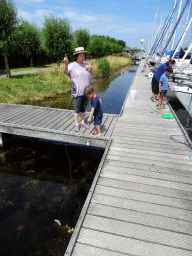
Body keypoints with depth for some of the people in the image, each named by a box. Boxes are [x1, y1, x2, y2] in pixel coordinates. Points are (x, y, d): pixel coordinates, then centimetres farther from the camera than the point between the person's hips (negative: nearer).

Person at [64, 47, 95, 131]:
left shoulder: (86, 64, 11)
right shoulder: (72, 65, -6)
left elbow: (93, 74, 13)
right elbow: (65, 72, -23)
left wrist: (90, 68, -6)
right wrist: (66, 64, -42)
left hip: (86, 91, 5)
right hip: (77, 91, -5)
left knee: (83, 108, 13)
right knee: (77, 108, -1)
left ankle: (83, 122, 25)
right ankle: (76, 124, 11)